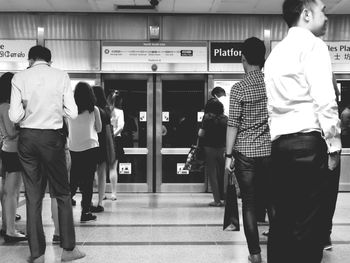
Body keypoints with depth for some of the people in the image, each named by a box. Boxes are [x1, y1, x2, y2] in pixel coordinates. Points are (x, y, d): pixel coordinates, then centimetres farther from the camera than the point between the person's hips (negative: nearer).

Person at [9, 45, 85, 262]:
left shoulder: (20, 78, -1)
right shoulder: (61, 76, -2)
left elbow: (14, 116, -6)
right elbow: (72, 113, -4)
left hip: (27, 137, 1)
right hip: (52, 138, -1)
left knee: (33, 196, 10)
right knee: (62, 194, 12)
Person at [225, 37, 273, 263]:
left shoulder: (239, 88, -7)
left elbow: (233, 125, -9)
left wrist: (229, 155, -3)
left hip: (245, 152, -2)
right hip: (270, 151, 3)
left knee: (249, 204, 5)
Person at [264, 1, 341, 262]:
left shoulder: (276, 52, 21)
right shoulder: (312, 44, -2)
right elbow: (325, 99, -12)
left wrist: (278, 139, 17)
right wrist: (334, 144, -8)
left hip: (280, 143, 8)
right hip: (308, 142, -8)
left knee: (284, 219, 11)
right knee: (310, 224, -5)